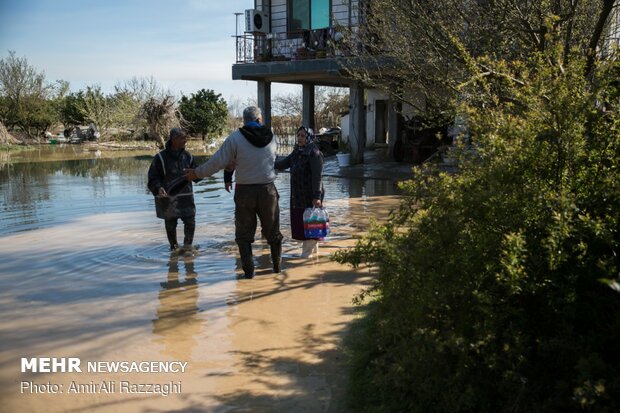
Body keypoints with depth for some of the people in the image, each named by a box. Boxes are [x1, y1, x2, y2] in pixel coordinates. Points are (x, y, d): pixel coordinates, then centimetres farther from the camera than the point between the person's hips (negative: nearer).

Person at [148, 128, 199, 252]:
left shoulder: (187, 156, 4)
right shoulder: (161, 158, -8)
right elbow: (153, 178, -7)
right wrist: (158, 188, -26)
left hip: (186, 196, 3)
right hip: (167, 197, -2)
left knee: (190, 222, -2)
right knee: (170, 224, 10)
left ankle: (187, 245, 18)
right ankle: (174, 246, 29)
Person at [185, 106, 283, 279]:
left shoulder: (235, 138, -10)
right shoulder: (271, 137, 2)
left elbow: (217, 161, -10)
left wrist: (197, 173, 4)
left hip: (244, 192, -2)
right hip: (268, 190, 2)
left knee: (244, 234, 10)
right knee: (272, 231, 16)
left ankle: (249, 270, 7)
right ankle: (277, 265, 23)